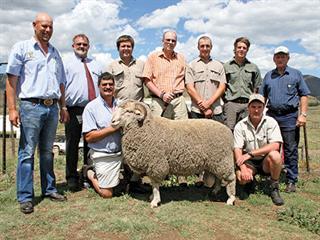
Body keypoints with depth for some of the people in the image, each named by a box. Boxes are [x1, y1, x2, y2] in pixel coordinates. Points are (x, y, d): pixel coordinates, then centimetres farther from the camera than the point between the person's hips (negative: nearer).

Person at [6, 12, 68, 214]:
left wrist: (63, 107, 16)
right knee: (27, 152, -4)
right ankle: (25, 197, 3)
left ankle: (49, 189, 21)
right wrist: (12, 108, -12)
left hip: (52, 108, 5)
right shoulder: (22, 48, 2)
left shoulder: (55, 53, 19)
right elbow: (11, 80, -4)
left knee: (47, 151, 12)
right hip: (31, 106, -5)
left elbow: (61, 83, 22)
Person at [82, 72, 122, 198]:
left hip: (121, 153, 5)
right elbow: (89, 137, -13)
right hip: (103, 156, -5)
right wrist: (112, 128, -17)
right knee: (107, 194, -2)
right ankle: (90, 174, 23)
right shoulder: (91, 107, -7)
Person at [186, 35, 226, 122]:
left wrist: (209, 102, -8)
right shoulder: (192, 65, 10)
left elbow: (222, 87, 8)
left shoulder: (219, 65, 17)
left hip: (216, 112, 2)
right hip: (197, 112, -2)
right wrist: (204, 108, -8)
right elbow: (190, 88, 0)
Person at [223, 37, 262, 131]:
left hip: (248, 104, 2)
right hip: (231, 104, -2)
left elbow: (257, 89, 17)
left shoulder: (254, 67, 16)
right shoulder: (226, 66, 10)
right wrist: (224, 101, 0)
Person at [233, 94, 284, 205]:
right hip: (249, 162, 1)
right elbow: (237, 149, -11)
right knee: (241, 177, -30)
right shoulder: (240, 126, -5)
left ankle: (274, 188, -9)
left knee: (274, 155, -34)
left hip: (266, 160, 0)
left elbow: (275, 146, -21)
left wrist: (250, 153, -27)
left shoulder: (270, 122, -8)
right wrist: (243, 169, -28)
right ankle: (251, 182, 12)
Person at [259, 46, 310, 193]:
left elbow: (303, 95, 3)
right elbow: (262, 96, 17)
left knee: (291, 151, 1)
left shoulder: (296, 74, 7)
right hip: (271, 116, 3)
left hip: (290, 117, -3)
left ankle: (291, 181, 9)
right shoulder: (268, 76, 14)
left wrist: (303, 114, -7)